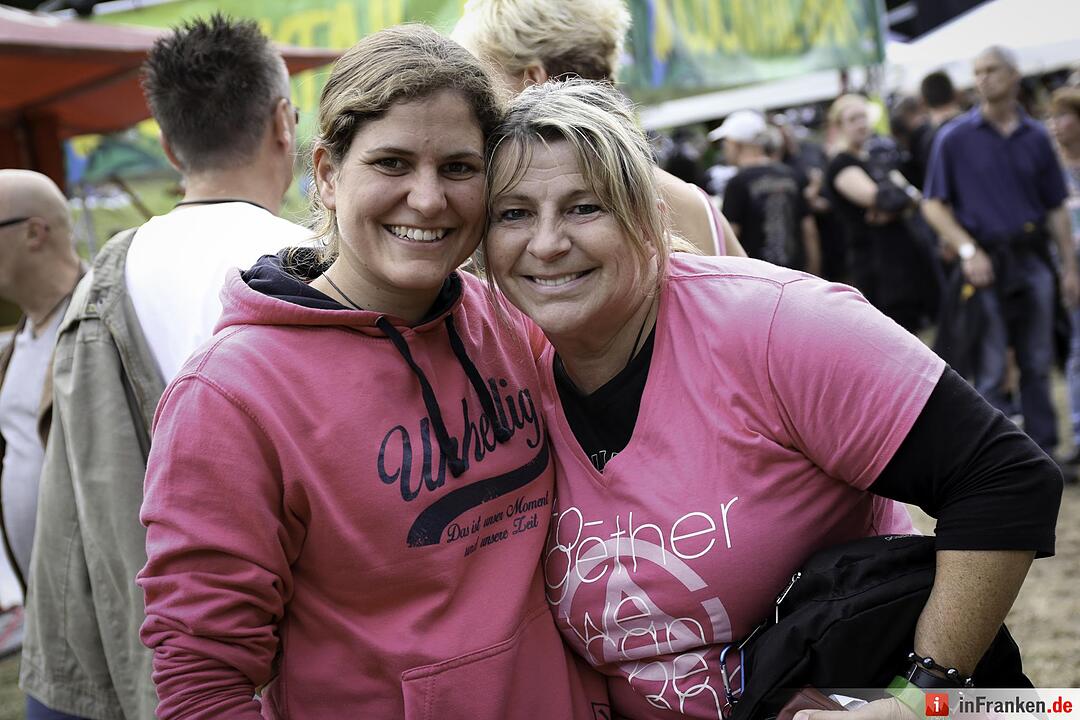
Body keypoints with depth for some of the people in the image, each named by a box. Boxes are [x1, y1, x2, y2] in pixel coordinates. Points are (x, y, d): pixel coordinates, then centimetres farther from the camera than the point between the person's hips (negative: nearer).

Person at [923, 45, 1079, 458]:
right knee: (990, 373, 1)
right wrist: (967, 250, -16)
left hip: (1033, 260, 3)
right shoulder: (955, 138, -1)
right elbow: (933, 205, -3)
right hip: (985, 264, -3)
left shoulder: (1035, 137, 8)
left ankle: (1043, 452, 19)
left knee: (1038, 365, 9)